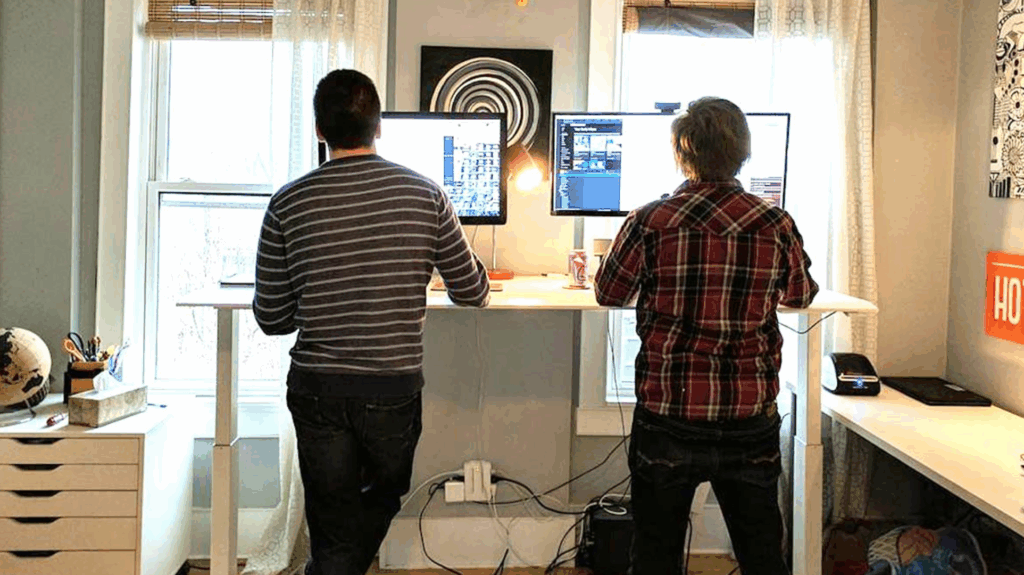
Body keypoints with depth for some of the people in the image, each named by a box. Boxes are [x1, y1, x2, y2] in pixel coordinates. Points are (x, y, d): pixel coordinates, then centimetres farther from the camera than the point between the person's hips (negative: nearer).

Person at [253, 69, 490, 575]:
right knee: (383, 499, 25)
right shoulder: (425, 194, -3)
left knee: (333, 531, 12)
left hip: (318, 389, 1)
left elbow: (271, 319, 0)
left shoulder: (288, 204, -4)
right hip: (396, 389, 0)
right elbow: (473, 294, 4)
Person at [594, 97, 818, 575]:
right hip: (752, 422, 2)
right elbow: (801, 296, 14)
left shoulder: (649, 222, -11)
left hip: (667, 417, -2)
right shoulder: (776, 226, -5)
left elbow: (609, 294, 5)